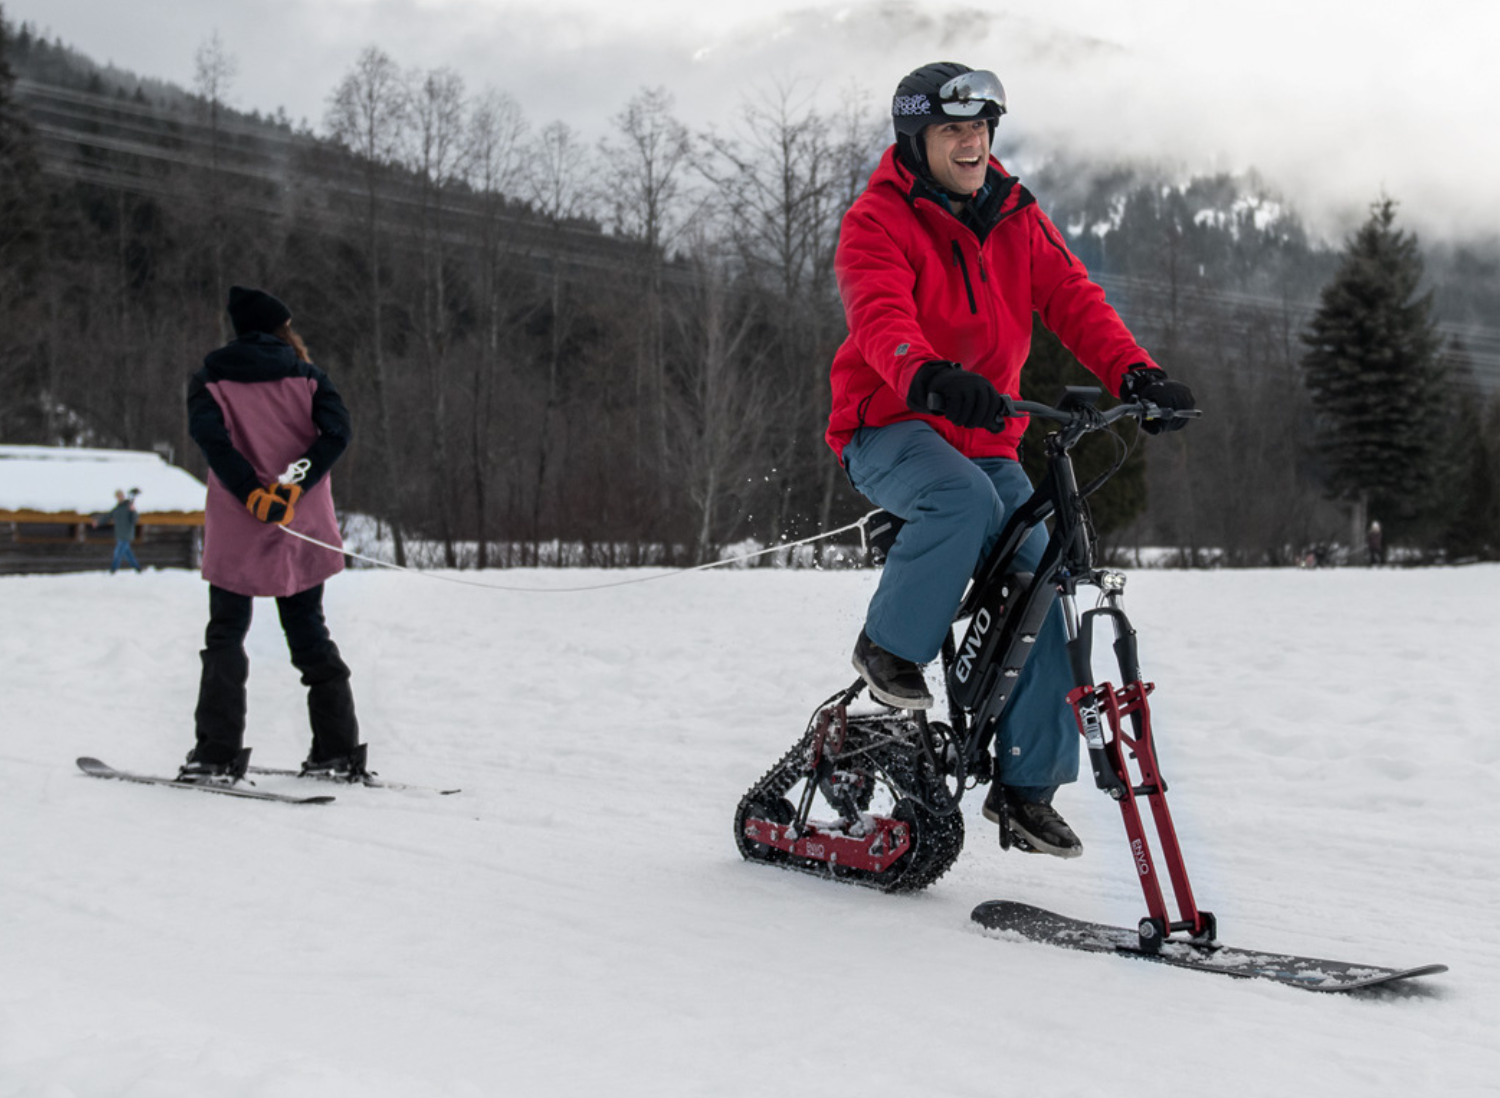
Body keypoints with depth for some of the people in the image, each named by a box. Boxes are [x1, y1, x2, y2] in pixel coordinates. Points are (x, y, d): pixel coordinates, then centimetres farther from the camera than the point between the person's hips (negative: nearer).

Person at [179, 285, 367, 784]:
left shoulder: (212, 378, 3)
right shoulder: (306, 376, 6)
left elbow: (209, 434, -15)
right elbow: (336, 431, -10)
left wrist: (251, 493, -16)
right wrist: (293, 486, -15)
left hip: (237, 532, -2)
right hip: (302, 531, 2)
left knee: (226, 636, 6)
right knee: (309, 635, 11)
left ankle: (217, 752, -4)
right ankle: (338, 752, 9)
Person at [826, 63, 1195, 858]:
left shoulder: (1016, 219, 9)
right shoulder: (876, 222, -8)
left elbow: (1072, 300, -4)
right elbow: (881, 315, -27)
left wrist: (1135, 374, -23)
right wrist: (927, 378, -50)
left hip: (984, 440, 5)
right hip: (890, 428, -5)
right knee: (967, 500, -37)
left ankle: (1026, 784, -1)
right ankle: (889, 645, -13)